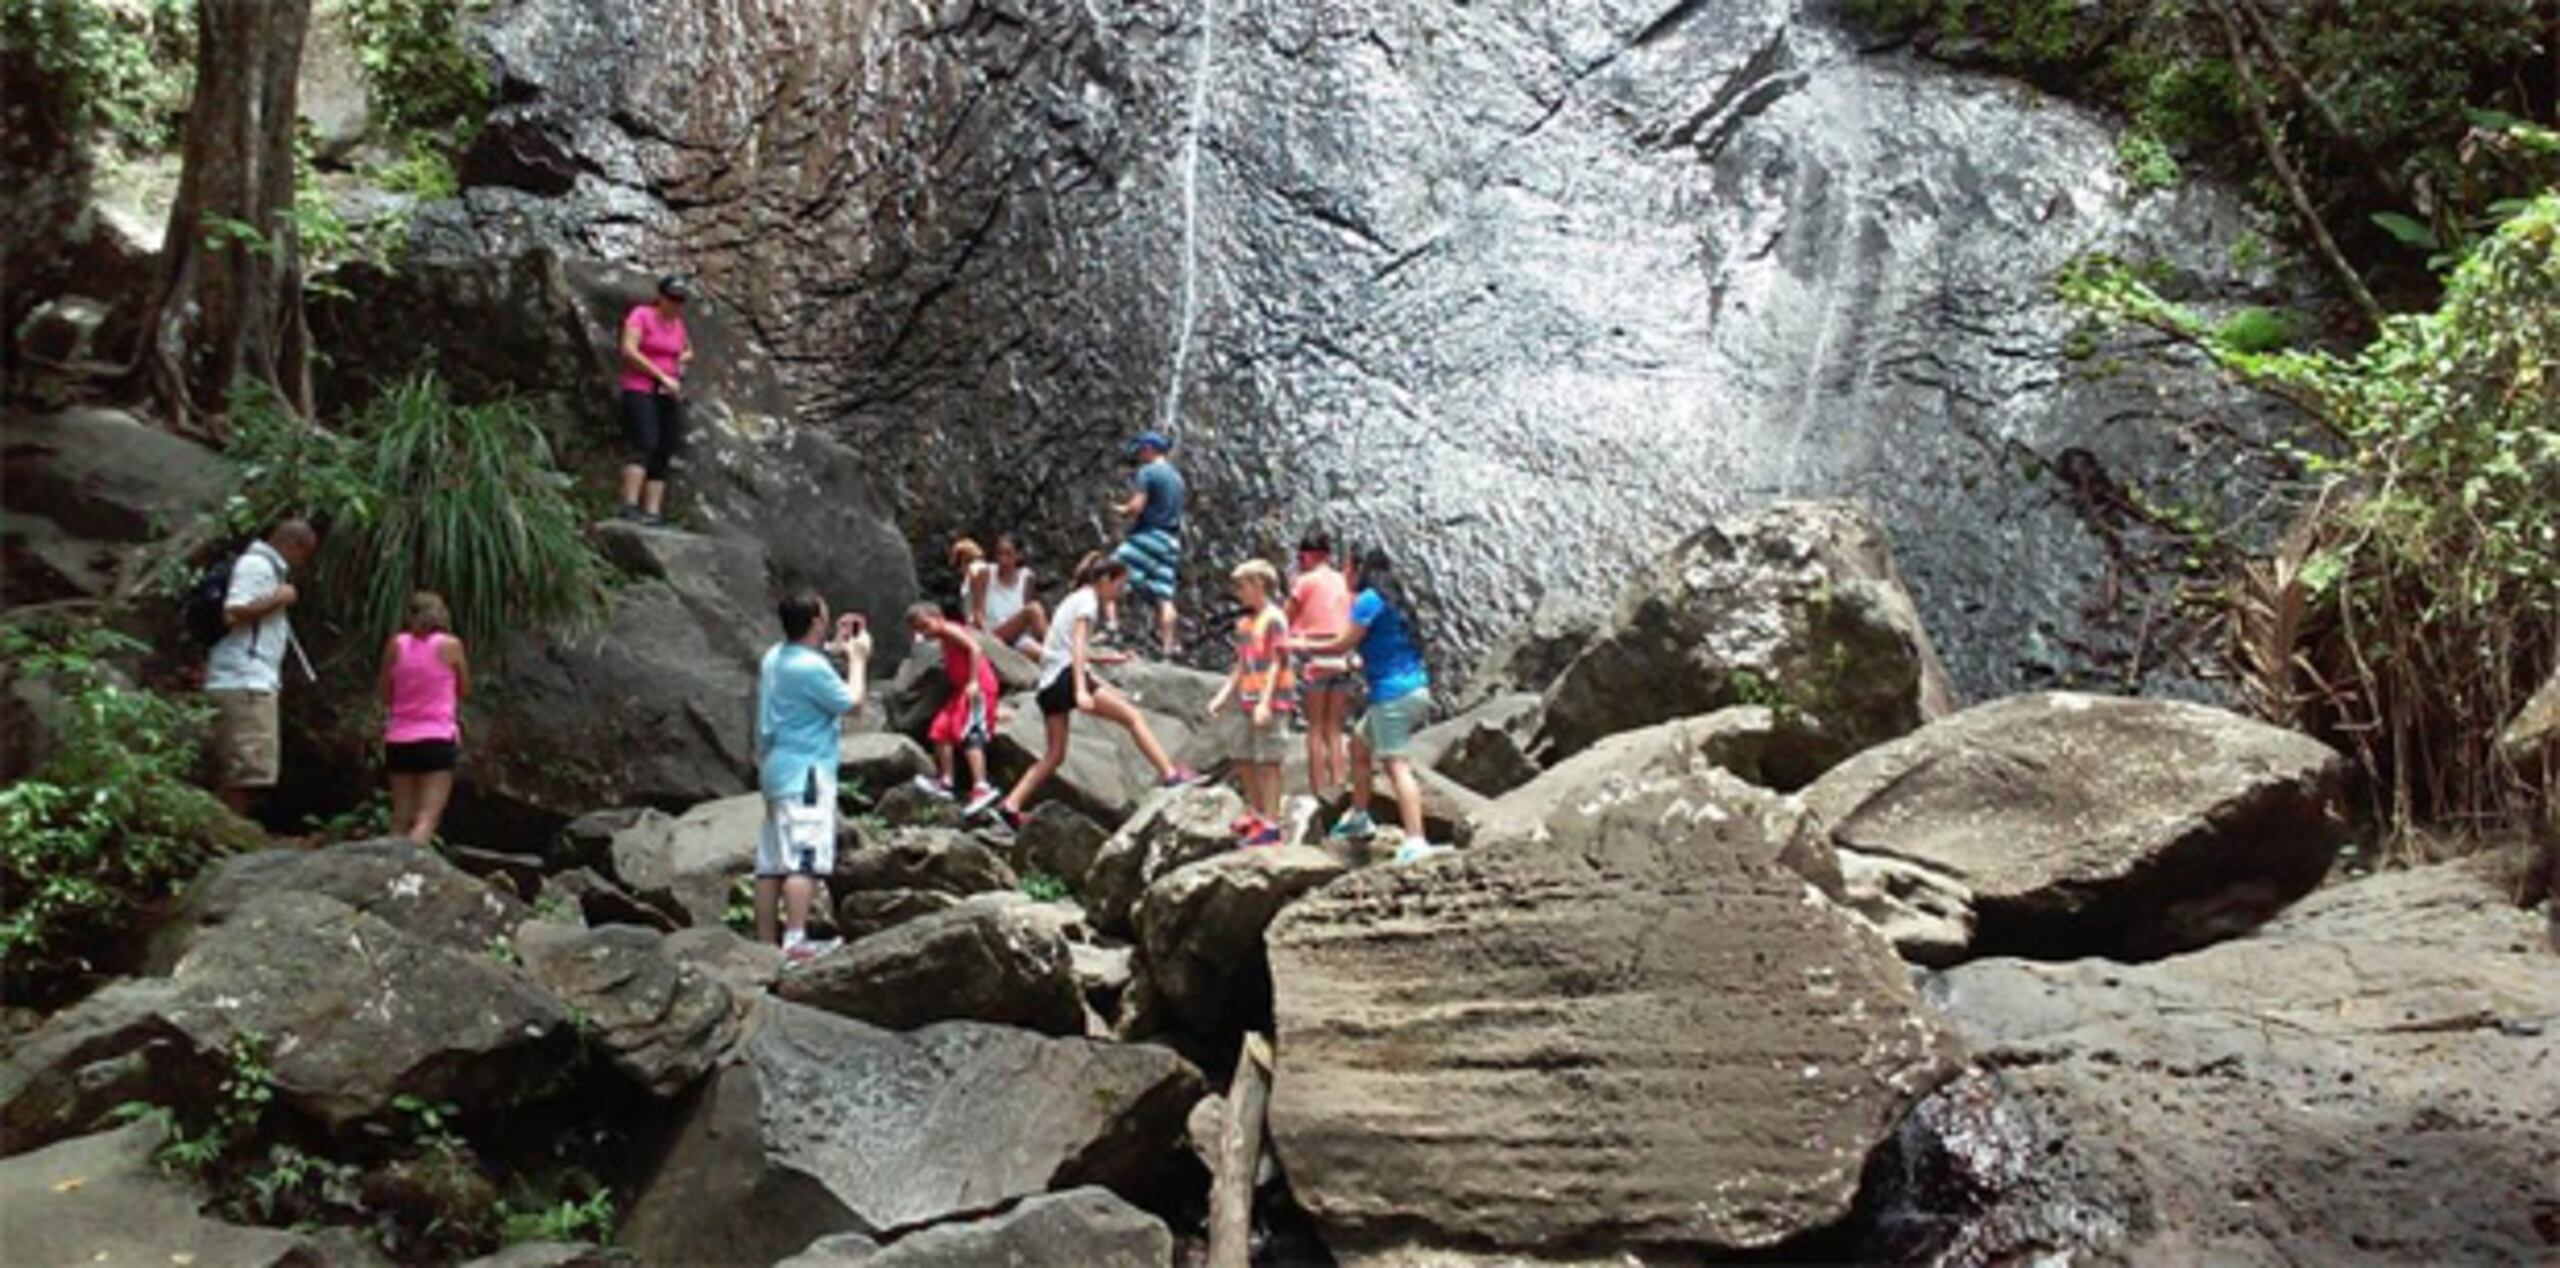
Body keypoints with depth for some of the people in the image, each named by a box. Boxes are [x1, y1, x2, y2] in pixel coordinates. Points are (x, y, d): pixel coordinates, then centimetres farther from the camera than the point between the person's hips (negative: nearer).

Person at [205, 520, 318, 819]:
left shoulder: (268, 567, 22)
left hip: (255, 682, 10)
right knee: (248, 769, -11)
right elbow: (233, 614, -20)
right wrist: (278, 598, -12)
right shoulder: (256, 565, -8)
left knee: (237, 772, 10)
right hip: (243, 682, -10)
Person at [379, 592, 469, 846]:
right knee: (427, 818, -8)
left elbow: (386, 695, 9)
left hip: (399, 740, 3)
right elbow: (464, 690, 9)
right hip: (438, 739, -3)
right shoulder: (451, 645, -2)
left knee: (401, 820, 12)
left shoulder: (396, 644, 5)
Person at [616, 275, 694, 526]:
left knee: (662, 455, -1)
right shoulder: (641, 315, -3)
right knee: (643, 444, -23)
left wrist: (683, 359, 9)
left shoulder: (677, 323, 16)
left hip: (668, 395, 7)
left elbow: (688, 351, 34)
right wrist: (662, 376, -17)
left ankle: (653, 513, -4)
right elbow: (629, 351, -15)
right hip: (640, 390, -7)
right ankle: (630, 507, -31)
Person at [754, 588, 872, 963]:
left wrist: (834, 647, 24)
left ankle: (764, 943, 10)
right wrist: (857, 658, 4)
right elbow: (852, 702, -7)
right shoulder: (811, 668, -17)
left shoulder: (774, 658, 11)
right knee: (804, 859, -14)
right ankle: (795, 943, -21)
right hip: (805, 772, -10)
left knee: (771, 861, 8)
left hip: (774, 768, 10)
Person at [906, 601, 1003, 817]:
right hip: (963, 690, 11)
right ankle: (946, 783, 16)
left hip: (977, 687, -11)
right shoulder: (945, 642, 20)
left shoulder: (950, 630, -7)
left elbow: (975, 648, -19)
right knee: (941, 730, 12)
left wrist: (973, 682, -24)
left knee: (970, 735, -19)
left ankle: (981, 787, -25)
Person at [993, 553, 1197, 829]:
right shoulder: (1088, 600, -3)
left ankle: (1011, 804, 3)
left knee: (1055, 754, 10)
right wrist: (1081, 690, -27)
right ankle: (1170, 774, -18)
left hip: (1048, 682, 9)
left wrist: (1104, 658, 24)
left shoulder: (1075, 599, 25)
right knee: (1132, 716, -10)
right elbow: (1078, 645, -16)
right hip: (1066, 675, -9)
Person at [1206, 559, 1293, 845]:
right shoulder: (1245, 622, 15)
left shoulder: (1273, 619, -11)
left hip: (1270, 702, -9)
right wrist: (1222, 697, 15)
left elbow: (1278, 663, -14)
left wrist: (1265, 703, -20)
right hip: (1248, 702, 9)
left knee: (1267, 762, -5)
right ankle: (1257, 813, 29)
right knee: (1241, 757, 15)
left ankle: (1271, 824, 0)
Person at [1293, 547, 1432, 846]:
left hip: (1392, 693, -9)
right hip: (1416, 687, 9)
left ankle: (1415, 841, -21)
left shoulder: (1370, 599, -9)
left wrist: (1307, 647, 7)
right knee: (1359, 743, 23)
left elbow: (1344, 644, -7)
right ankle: (1359, 818, 32)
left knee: (1398, 766, -13)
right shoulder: (1397, 601, 16)